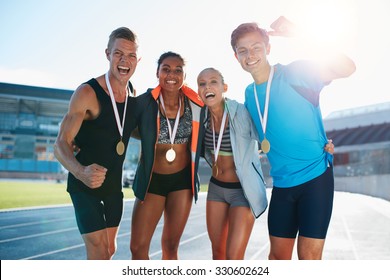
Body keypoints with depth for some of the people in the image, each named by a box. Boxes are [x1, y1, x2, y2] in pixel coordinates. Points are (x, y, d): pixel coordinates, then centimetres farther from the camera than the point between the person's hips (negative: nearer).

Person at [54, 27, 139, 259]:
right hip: (85, 184, -6)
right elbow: (61, 144, -24)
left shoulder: (134, 94, 0)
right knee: (99, 253, -10)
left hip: (114, 184, 7)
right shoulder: (88, 92, -19)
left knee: (110, 249, 17)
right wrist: (80, 171, -42)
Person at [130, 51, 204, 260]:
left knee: (171, 247, 11)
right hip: (152, 180, -1)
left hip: (182, 180, 2)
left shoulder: (195, 104, -6)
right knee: (138, 247, -3)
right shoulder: (144, 102, -13)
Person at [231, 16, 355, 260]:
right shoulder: (249, 93, 8)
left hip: (316, 176, -5)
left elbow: (346, 68, -21)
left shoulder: (295, 73, -8)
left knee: (309, 255, -3)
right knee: (278, 254, 11)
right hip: (282, 184, 5)